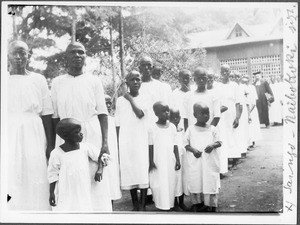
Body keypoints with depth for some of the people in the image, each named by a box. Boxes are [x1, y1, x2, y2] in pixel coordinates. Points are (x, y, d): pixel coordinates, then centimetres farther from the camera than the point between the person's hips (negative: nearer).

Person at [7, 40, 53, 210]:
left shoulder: (38, 80, 5)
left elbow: (46, 114, 4)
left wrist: (50, 144, -1)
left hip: (34, 136, 0)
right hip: (9, 136, 0)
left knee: (35, 183, 1)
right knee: (11, 182, -1)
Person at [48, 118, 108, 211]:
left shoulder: (85, 147, -3)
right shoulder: (57, 153, -9)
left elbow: (100, 155, 6)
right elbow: (53, 175, -2)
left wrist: (100, 169, -11)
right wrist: (51, 193, -1)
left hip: (83, 192, 3)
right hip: (65, 193, -2)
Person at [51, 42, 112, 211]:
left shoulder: (94, 81, 2)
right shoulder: (57, 82, 6)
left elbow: (102, 113, 0)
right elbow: (55, 116, 8)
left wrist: (105, 142, -8)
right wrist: (53, 145, 4)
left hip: (92, 135, -1)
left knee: (96, 181, 0)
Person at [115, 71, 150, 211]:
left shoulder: (144, 100, 4)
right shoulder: (120, 100, 6)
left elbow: (140, 114, -17)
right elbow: (118, 124, 8)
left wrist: (131, 99, -8)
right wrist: (117, 144, 5)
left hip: (141, 141, -1)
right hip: (125, 141, 1)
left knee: (142, 171, -5)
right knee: (129, 171, 4)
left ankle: (142, 205, 2)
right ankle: (135, 205, 16)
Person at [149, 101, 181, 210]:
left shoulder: (172, 127, 4)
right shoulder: (153, 128, -5)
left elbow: (175, 145, 8)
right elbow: (151, 146, -2)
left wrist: (177, 160, 5)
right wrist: (151, 162, -5)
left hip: (170, 160, 3)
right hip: (158, 161, -3)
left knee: (171, 182, 6)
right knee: (159, 183, -1)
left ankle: (170, 205, 16)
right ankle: (161, 205, 10)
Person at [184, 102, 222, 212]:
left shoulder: (212, 129, 3)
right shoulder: (191, 129, 0)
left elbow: (219, 142, 5)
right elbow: (186, 143, 2)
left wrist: (213, 145, -17)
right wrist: (193, 150, -15)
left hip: (210, 162, 0)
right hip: (195, 162, 0)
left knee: (211, 182, 1)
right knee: (195, 182, 6)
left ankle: (211, 205, 16)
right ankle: (197, 203, 24)